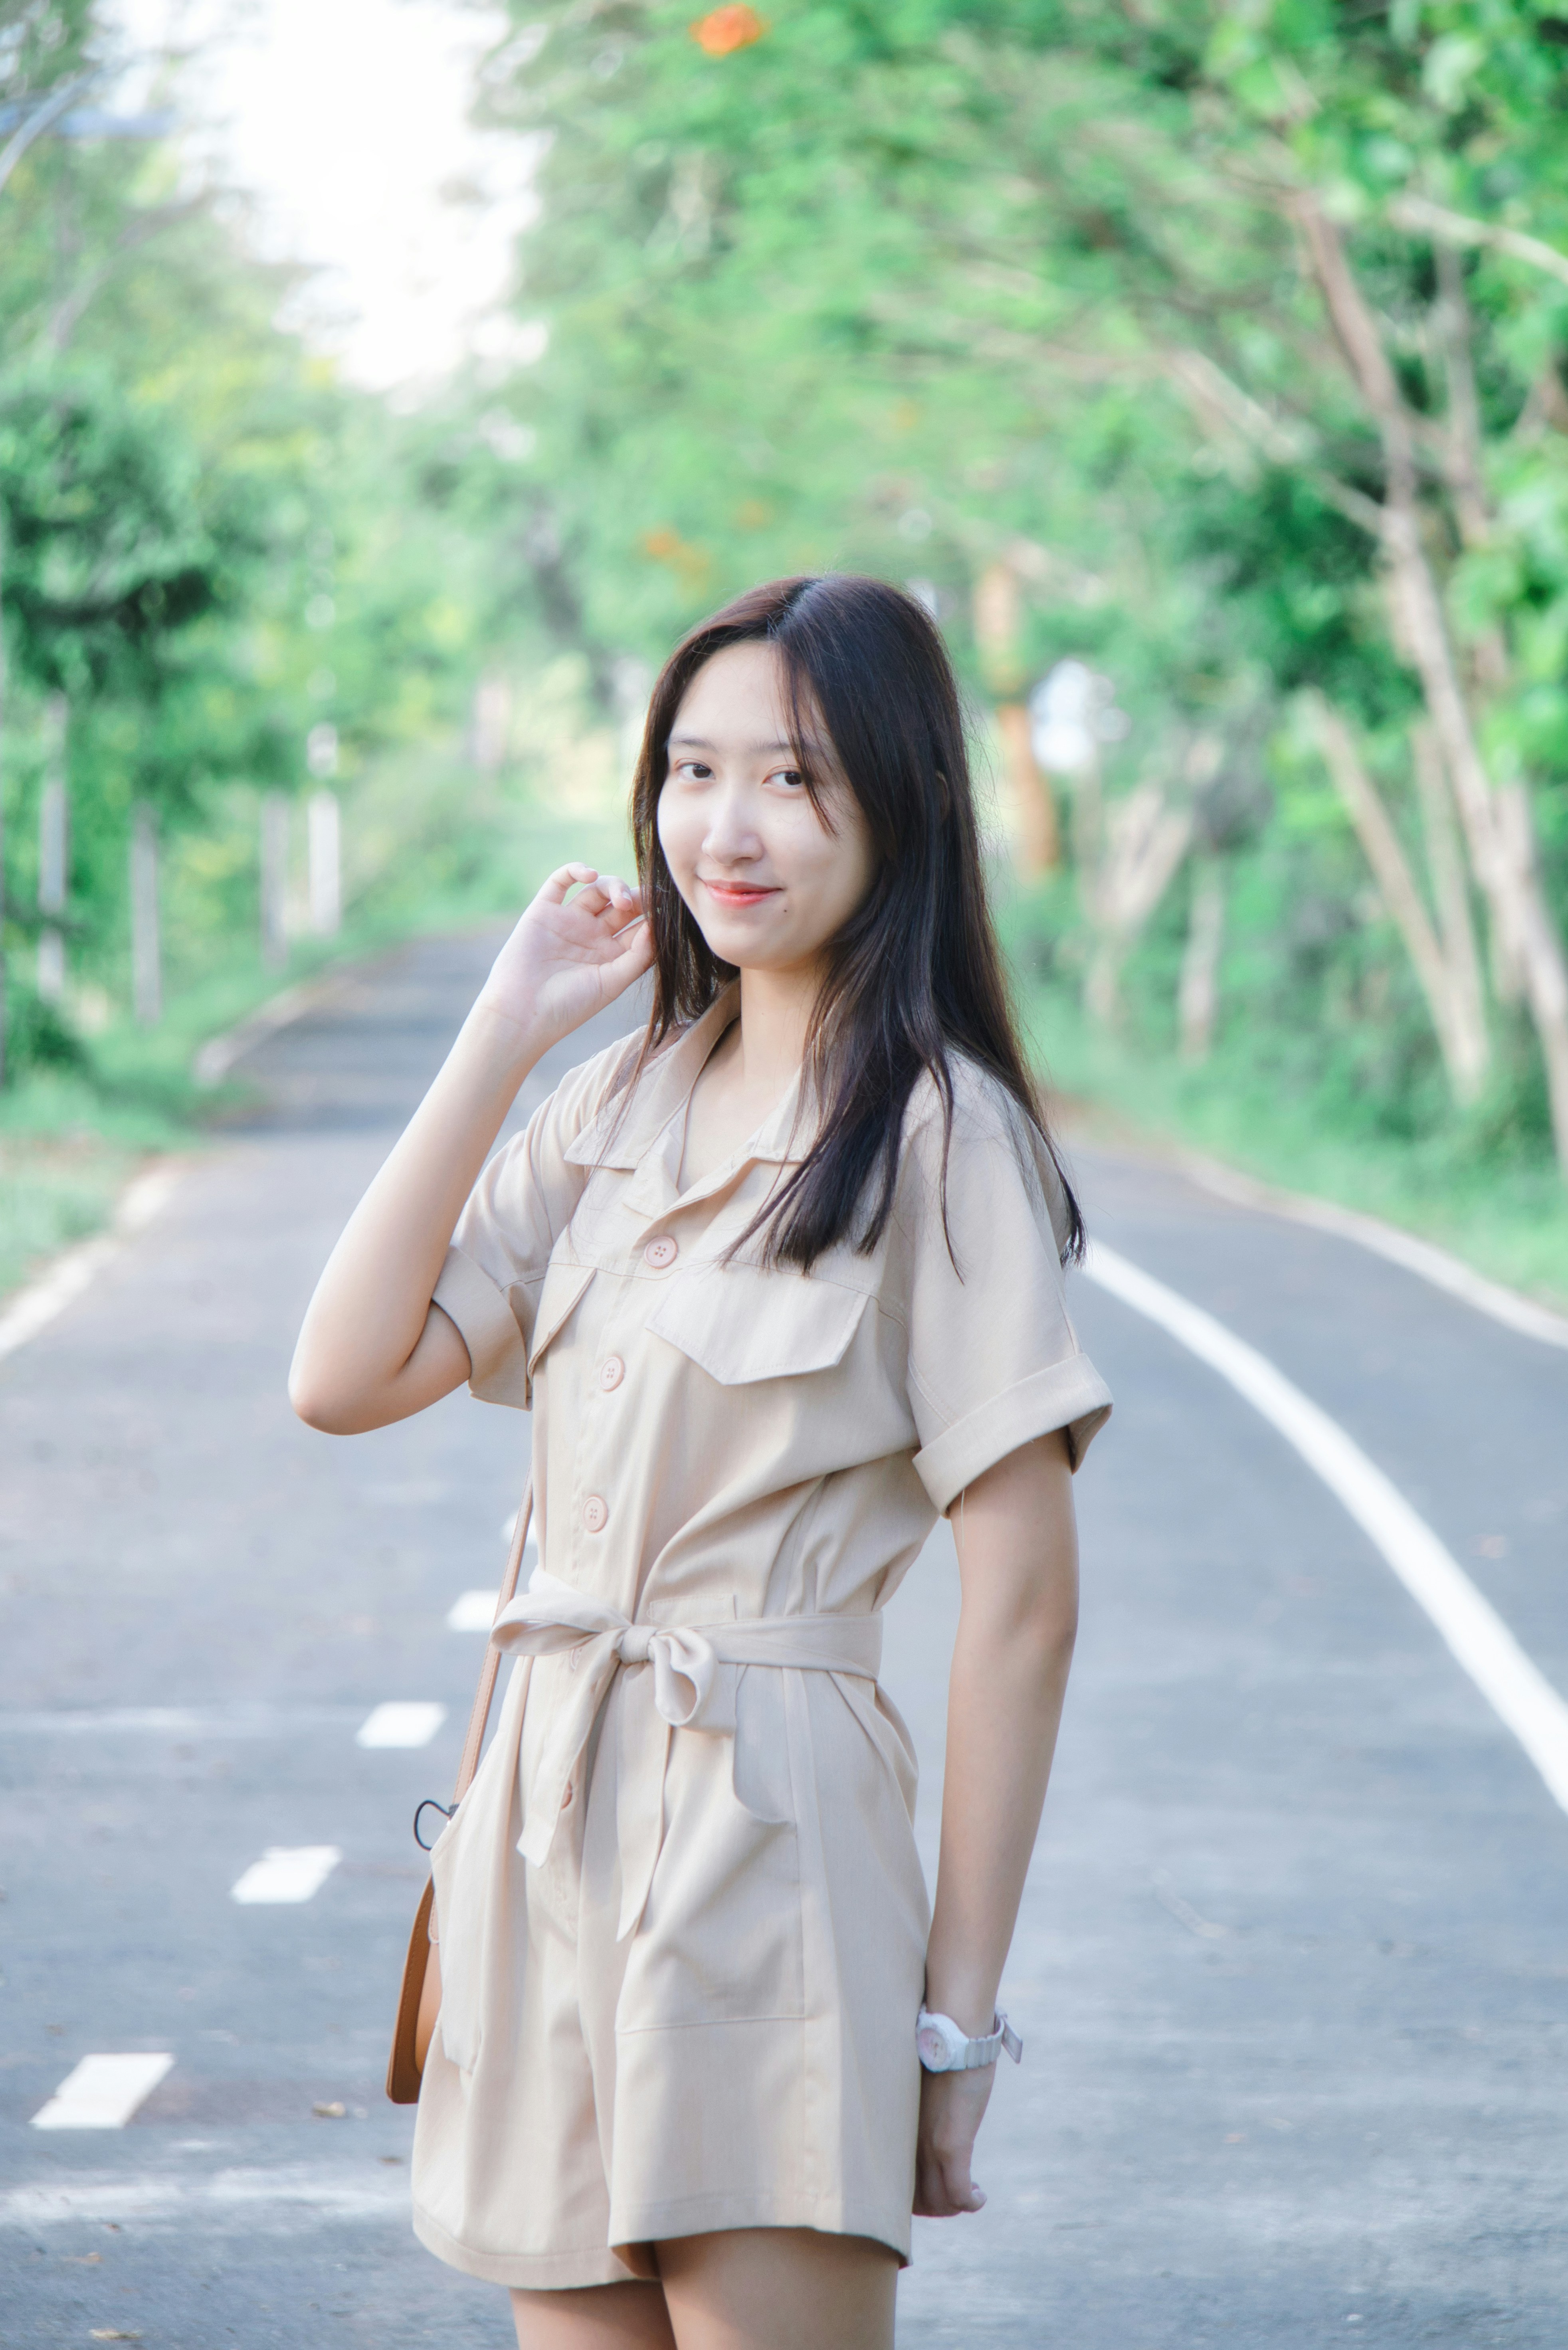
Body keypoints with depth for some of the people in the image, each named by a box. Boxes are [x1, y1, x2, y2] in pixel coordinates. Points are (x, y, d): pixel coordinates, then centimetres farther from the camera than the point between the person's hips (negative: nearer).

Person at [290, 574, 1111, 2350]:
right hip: (550, 1836, 7)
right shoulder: (621, 1105, 12)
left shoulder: (939, 1134, -8)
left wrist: (958, 2011, -10)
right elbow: (343, 1378, 2)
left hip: (773, 1838, -6)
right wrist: (502, 1035, 1)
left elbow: (1020, 1599, -9)